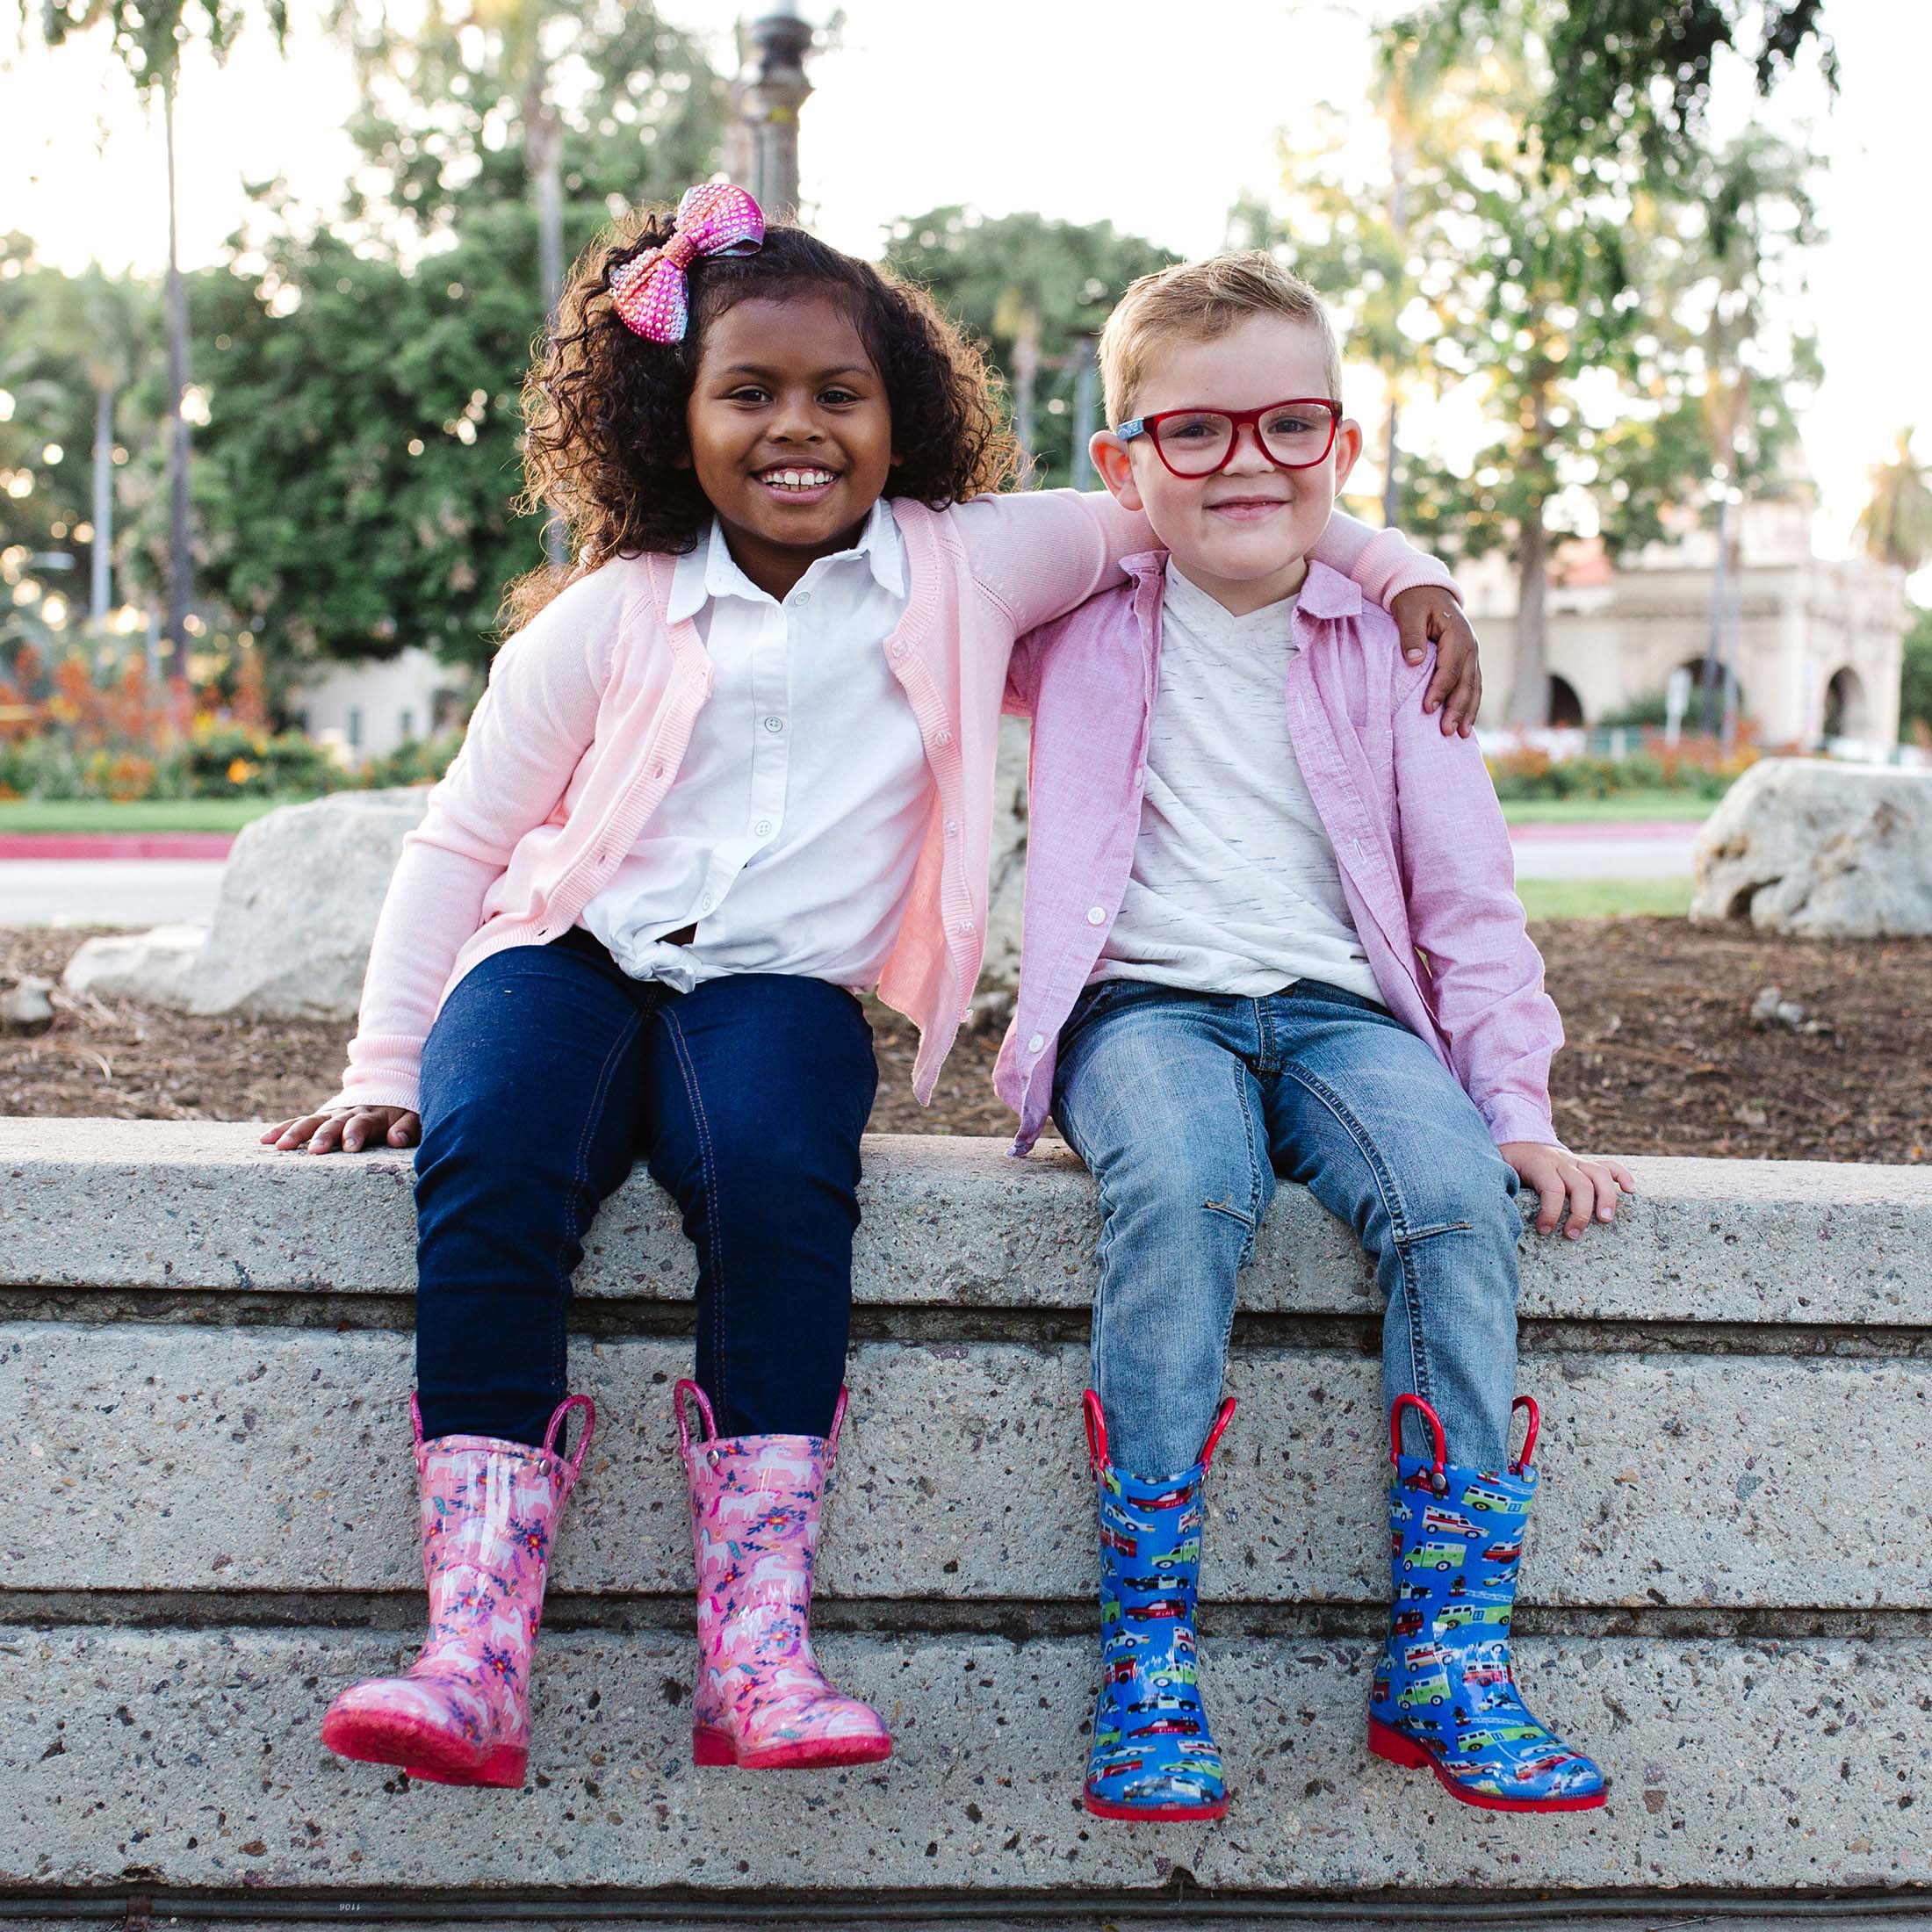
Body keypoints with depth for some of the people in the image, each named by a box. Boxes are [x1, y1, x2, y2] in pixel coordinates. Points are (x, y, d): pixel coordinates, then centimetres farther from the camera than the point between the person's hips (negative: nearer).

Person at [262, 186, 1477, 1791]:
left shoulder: (966, 570, 9)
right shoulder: (606, 619, 10)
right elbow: (461, 839, 14)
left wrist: (1398, 568, 11)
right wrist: (382, 1065, 8)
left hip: (784, 988, -1)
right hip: (571, 952, 1)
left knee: (780, 1177, -36)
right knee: (487, 1167, -33)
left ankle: (758, 1653, -32)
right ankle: (472, 1659, -33)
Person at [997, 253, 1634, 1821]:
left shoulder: (1383, 642, 11)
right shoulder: (1078, 628, 10)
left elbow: (1465, 892, 10)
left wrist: (1519, 1105, 0)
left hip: (1339, 1008, 2)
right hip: (1143, 1003, -1)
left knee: (1458, 1194, -30)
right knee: (1184, 1189, -36)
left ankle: (1447, 1661, -23)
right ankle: (1146, 1664, -31)